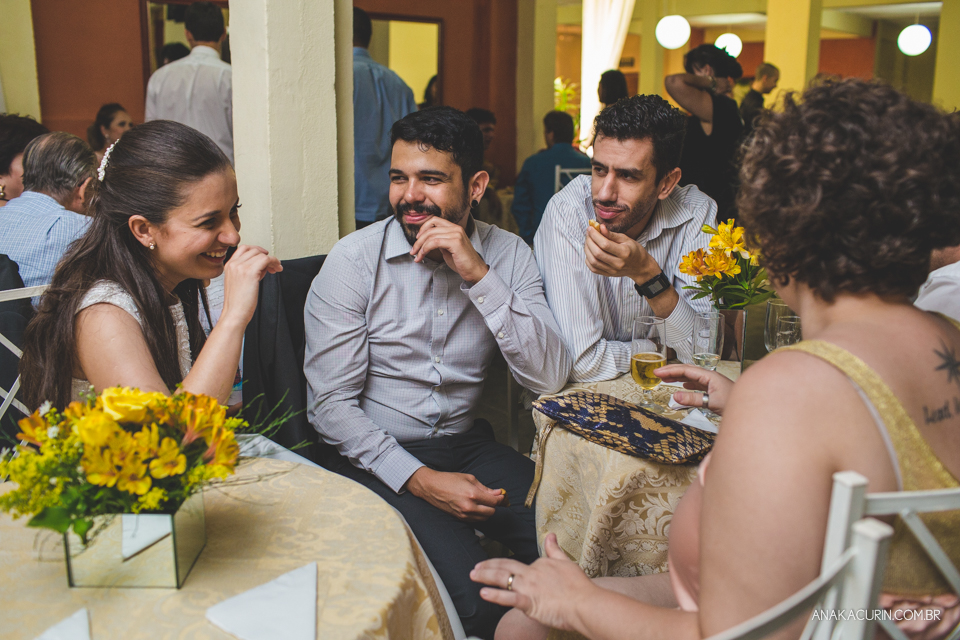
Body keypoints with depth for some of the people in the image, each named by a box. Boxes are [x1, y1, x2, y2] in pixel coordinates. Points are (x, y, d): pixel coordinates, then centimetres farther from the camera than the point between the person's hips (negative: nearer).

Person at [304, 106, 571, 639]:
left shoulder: (507, 254, 0)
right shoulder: (354, 260, -8)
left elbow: (550, 378, -11)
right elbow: (329, 404, -9)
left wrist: (478, 274, -20)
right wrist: (419, 478, -18)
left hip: (467, 444, 4)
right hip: (379, 456, -3)